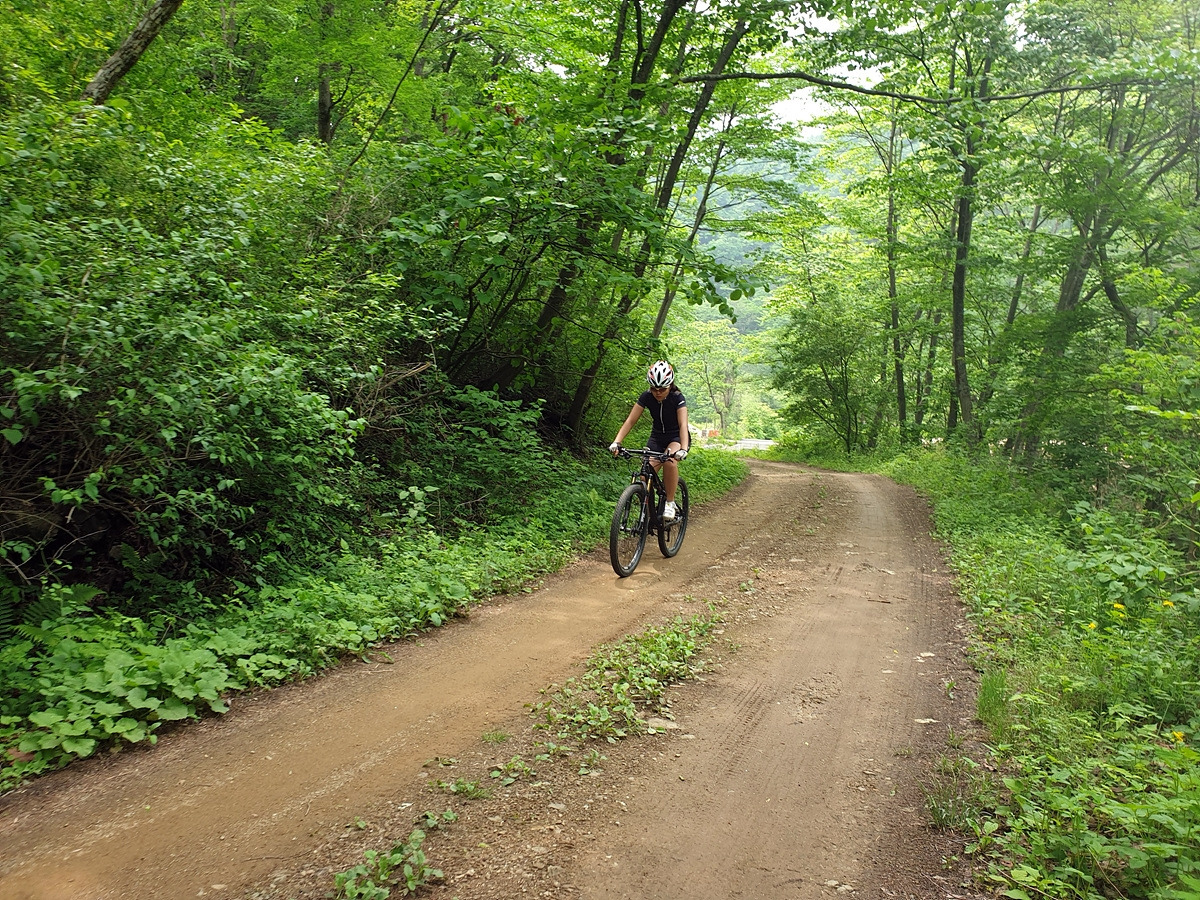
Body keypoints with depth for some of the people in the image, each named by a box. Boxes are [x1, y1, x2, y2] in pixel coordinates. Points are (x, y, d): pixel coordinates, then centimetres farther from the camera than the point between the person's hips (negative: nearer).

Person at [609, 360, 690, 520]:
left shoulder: (677, 398, -23)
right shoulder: (646, 397, -15)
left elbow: (683, 425, -33)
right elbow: (630, 421, -18)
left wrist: (683, 449, -50)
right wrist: (616, 442, -33)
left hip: (677, 437, -3)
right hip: (657, 436, 3)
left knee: (670, 461, -35)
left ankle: (670, 503, -19)